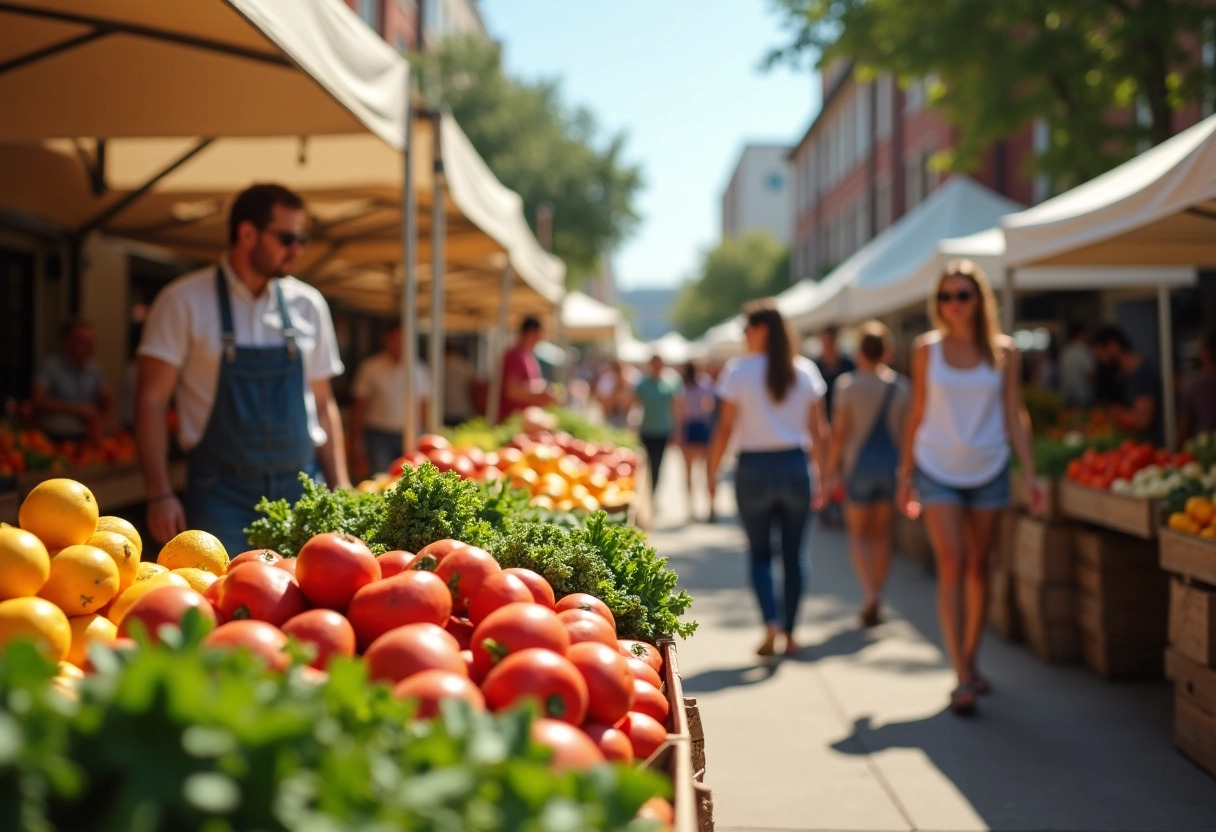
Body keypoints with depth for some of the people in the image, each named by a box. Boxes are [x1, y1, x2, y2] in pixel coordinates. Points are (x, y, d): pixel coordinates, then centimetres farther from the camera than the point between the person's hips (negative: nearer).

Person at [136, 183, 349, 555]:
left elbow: (322, 402, 12)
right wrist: (160, 495, -11)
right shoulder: (184, 301, -3)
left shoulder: (308, 305, 7)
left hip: (300, 487, 3)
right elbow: (151, 399, -4)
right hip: (222, 493, -3)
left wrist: (340, 487, 4)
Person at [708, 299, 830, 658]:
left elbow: (724, 429, -6)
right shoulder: (805, 370, 4)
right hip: (795, 466, 3)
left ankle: (771, 620, -10)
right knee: (793, 554, 11)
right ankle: (789, 634, 14)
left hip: (754, 467, -2)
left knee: (759, 552, 10)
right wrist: (824, 472, 12)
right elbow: (818, 429, 5)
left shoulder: (739, 371, -6)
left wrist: (712, 472, 2)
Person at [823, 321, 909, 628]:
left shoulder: (848, 383, -8)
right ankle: (876, 601, 16)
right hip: (892, 461, 3)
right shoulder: (901, 384, 2)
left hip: (860, 462, -3)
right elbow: (907, 429, 3)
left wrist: (831, 468, -1)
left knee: (859, 533, 7)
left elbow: (839, 431, -9)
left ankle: (869, 593, -12)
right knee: (882, 533, 12)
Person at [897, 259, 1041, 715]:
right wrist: (906, 474, 6)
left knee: (979, 567, 8)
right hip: (938, 470, -1)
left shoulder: (1003, 351, 1)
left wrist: (1030, 473, -4)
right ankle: (962, 677, -12)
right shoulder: (927, 349, 1)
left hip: (988, 471, 1)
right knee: (952, 565, -10)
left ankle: (971, 660, 24)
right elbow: (917, 413, 6)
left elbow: (1015, 415, 3)